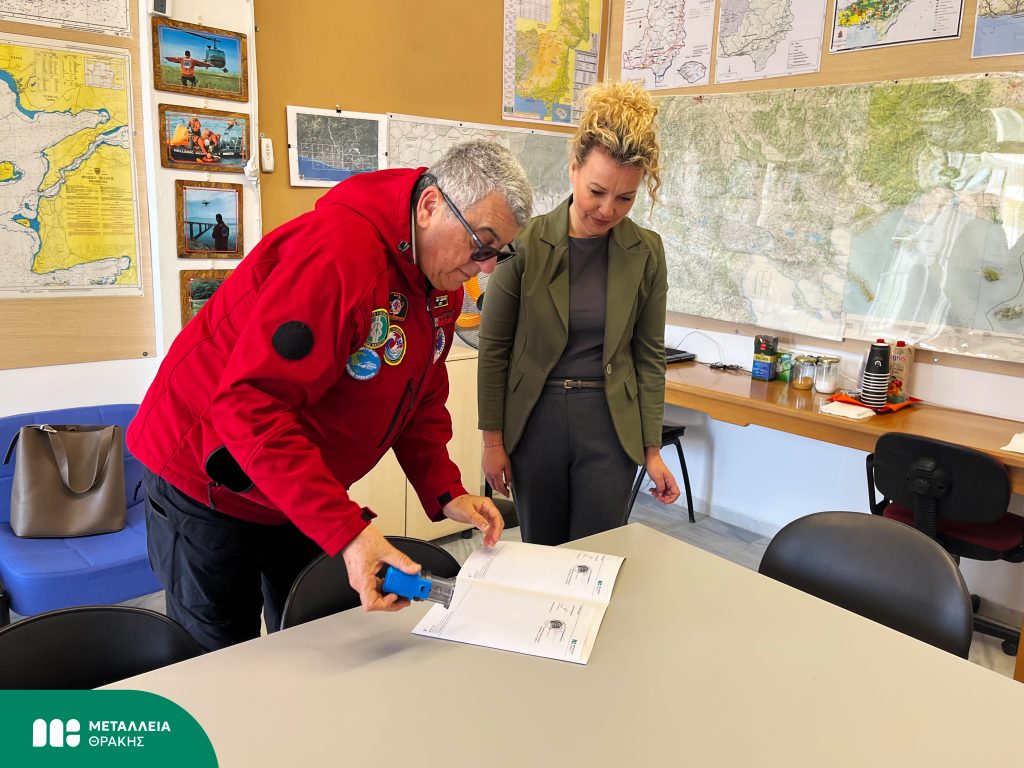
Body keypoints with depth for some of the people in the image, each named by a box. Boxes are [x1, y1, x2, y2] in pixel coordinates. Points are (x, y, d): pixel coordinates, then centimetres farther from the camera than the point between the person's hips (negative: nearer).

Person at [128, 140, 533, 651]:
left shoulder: (444, 285, -1)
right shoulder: (338, 251, -31)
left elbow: (422, 399, 8)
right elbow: (250, 406, -35)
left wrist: (446, 492, -7)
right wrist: (346, 531, -37)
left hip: (306, 498, 8)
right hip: (207, 479, -7)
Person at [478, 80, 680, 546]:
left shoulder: (646, 252, -3)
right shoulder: (525, 243, -9)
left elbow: (649, 353, 4)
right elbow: (494, 347, -3)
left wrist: (652, 448, 3)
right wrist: (493, 438, -3)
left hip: (609, 422, 1)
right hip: (534, 418, 0)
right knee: (540, 556, 13)